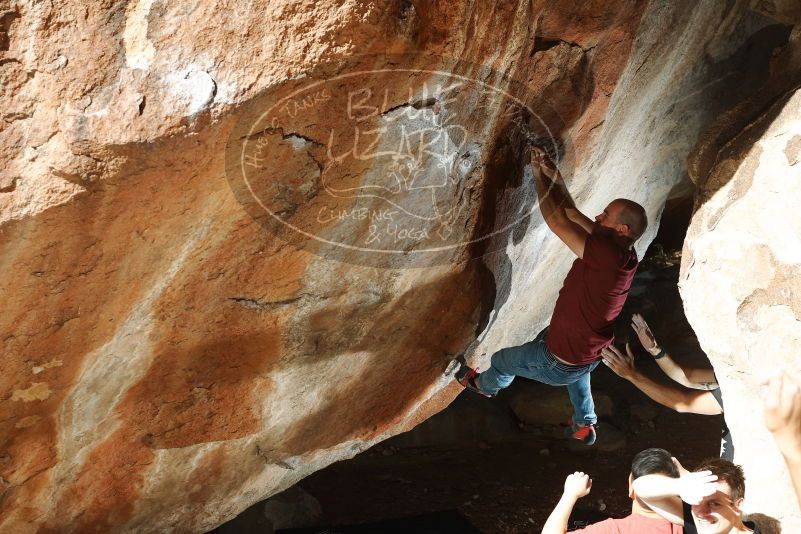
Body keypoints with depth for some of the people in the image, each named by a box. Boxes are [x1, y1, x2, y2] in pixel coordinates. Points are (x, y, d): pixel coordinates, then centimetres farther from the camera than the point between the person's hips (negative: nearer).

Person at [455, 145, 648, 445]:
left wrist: (539, 175, -20)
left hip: (559, 363, -7)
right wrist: (553, 175, -4)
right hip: (592, 357, 7)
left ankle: (485, 386, 55)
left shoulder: (607, 253, -35)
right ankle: (584, 425, 60)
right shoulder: (623, 252, -8)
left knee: (502, 360, 24)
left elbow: (557, 221, -32)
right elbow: (572, 214, 0)